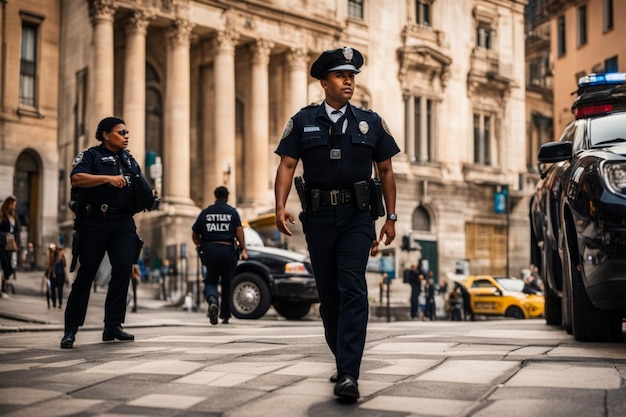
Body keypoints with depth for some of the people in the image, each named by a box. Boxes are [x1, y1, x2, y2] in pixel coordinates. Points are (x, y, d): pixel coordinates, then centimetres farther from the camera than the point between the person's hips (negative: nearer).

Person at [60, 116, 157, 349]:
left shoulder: (129, 160, 20)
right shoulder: (90, 156, 2)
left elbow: (141, 189, 23)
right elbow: (77, 178, -16)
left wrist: (149, 199, 1)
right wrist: (108, 178, -25)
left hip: (123, 223, 5)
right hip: (94, 222, -5)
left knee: (123, 269, -7)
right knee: (86, 275, -2)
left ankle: (113, 326, 2)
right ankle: (70, 329, 5)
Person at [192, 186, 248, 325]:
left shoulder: (205, 212, 10)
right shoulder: (232, 212, 5)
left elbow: (194, 235, 11)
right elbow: (239, 230, -9)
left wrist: (201, 246, 27)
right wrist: (243, 249, -9)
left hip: (210, 251, 1)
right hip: (228, 250, -1)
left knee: (210, 281, 9)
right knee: (227, 283, 13)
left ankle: (212, 301, -24)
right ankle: (225, 315, 19)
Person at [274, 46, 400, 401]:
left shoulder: (371, 122, 8)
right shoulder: (303, 121, 6)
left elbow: (386, 172, 10)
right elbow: (287, 165, 0)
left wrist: (391, 218, 5)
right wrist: (281, 206, -14)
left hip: (357, 217, -1)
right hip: (318, 217, 2)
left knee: (352, 290, -13)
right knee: (328, 294, 9)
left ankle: (349, 375, -15)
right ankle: (344, 361, 27)